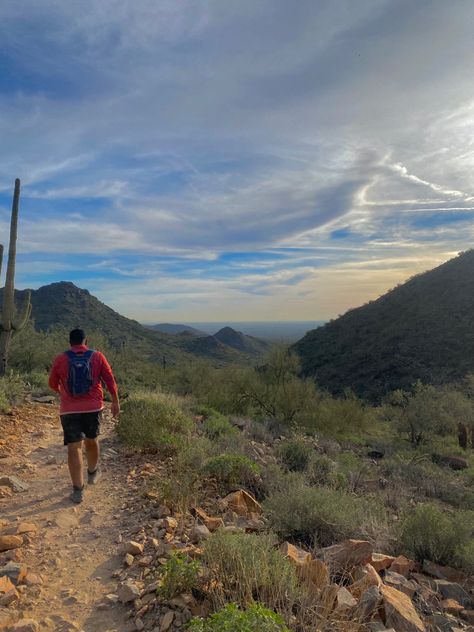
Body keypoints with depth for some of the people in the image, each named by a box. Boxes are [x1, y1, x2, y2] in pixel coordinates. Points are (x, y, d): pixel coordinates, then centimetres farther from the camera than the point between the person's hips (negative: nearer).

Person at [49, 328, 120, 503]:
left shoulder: (60, 359, -3)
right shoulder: (97, 356, -2)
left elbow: (52, 384, 9)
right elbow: (110, 381, -3)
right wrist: (115, 402, 7)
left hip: (69, 410, -1)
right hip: (93, 408, 1)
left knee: (74, 448, 3)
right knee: (91, 441, 22)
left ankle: (78, 490, 4)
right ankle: (92, 473, 42)